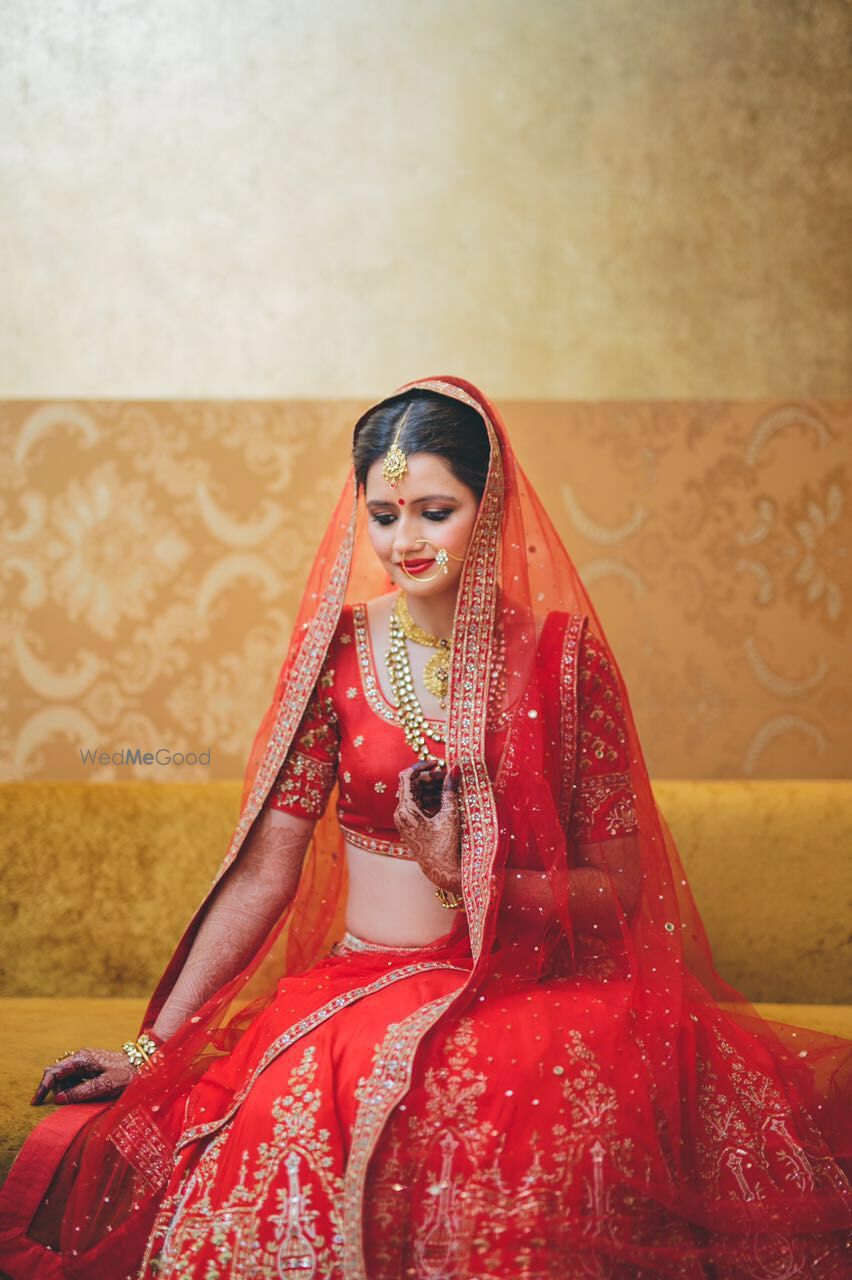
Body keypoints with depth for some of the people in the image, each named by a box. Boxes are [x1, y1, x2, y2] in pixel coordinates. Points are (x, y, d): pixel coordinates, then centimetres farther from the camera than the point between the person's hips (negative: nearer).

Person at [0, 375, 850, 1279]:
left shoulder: (561, 652, 0)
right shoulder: (337, 648, 4)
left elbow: (619, 885, 1)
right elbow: (264, 871, 4)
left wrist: (469, 878, -16)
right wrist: (152, 1047, 0)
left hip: (529, 993, -1)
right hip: (355, 990, 1)